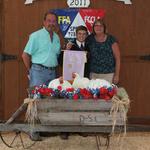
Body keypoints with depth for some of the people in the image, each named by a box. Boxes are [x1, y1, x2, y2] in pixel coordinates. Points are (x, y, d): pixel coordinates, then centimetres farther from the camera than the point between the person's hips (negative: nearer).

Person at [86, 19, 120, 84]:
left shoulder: (111, 40, -2)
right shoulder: (90, 39, 6)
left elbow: (117, 58, -2)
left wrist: (117, 75, -6)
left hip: (109, 75, -2)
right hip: (93, 74, 2)